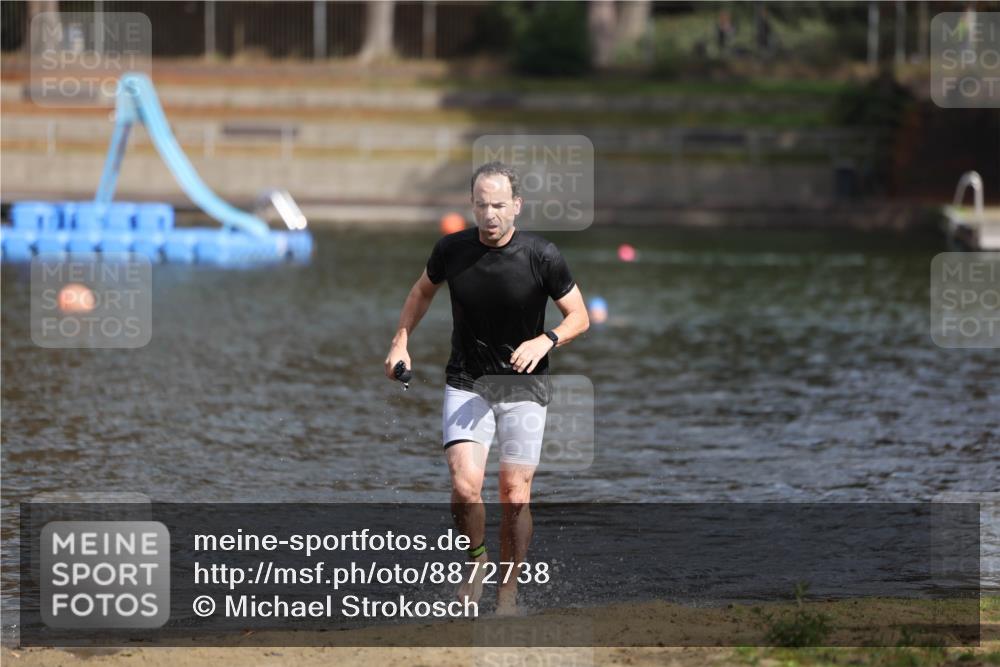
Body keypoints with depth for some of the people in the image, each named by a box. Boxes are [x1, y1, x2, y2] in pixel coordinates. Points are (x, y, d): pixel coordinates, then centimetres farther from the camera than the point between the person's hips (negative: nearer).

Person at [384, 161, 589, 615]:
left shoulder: (542, 257, -12)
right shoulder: (451, 250, -5)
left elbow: (579, 316, -2)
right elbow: (423, 291, 16)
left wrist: (545, 341, -20)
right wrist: (400, 342, 6)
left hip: (523, 388, -1)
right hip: (466, 385, 1)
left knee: (515, 495, -4)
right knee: (465, 485, -17)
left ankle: (508, 589, 14)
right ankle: (477, 560, 11)